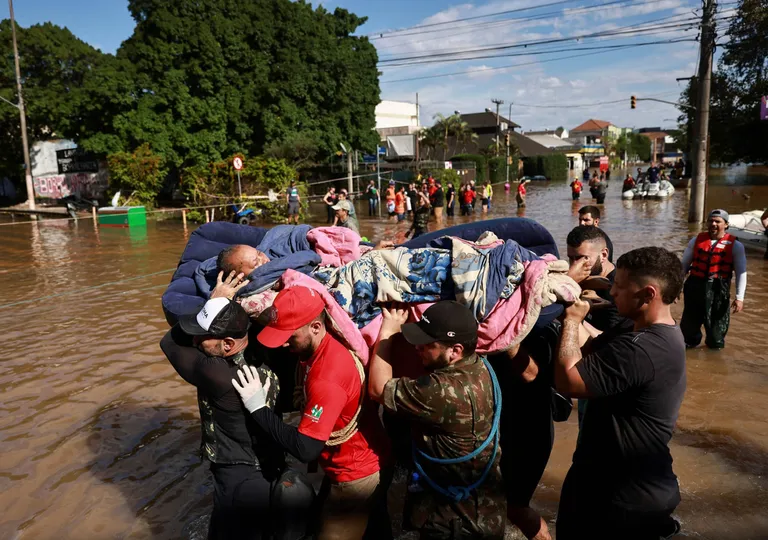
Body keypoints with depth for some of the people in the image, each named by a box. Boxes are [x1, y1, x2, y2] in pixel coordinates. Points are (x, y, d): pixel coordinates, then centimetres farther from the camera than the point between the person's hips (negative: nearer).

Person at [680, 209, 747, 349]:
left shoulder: (735, 245, -2)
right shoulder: (696, 240, 5)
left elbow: (741, 273, -5)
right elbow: (683, 265, 10)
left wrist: (739, 298, -11)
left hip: (718, 290, -2)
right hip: (694, 286, 2)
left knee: (716, 327, 10)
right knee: (689, 323, 11)